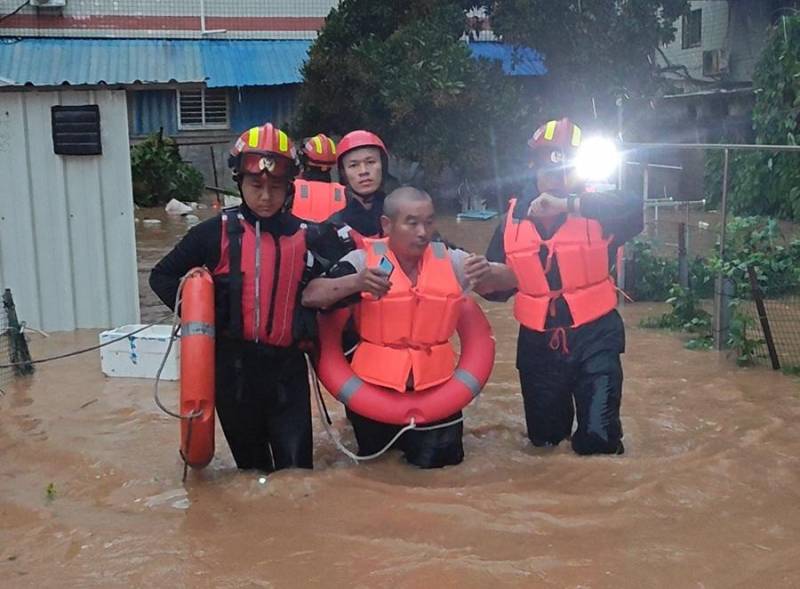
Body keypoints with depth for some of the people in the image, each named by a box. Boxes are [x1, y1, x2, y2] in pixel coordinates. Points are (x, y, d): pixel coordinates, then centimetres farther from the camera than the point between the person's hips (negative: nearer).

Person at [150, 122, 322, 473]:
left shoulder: (303, 237, 2)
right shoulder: (215, 233, -3)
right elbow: (162, 277, 4)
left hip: (287, 366, 0)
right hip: (234, 365, 0)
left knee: (296, 467, 0)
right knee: (251, 464, 16)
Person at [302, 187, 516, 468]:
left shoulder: (449, 259, -3)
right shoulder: (364, 260, -11)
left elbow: (511, 279, -1)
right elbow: (309, 296, -19)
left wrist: (487, 272, -26)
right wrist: (355, 282, -38)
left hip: (436, 386, 2)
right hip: (375, 386, -1)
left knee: (440, 465, 15)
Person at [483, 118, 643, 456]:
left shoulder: (597, 212, -4)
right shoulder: (514, 218, 3)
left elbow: (633, 209, -28)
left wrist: (567, 205, -33)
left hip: (594, 339, -3)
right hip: (539, 344, 3)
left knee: (598, 439, -11)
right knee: (544, 439, 16)